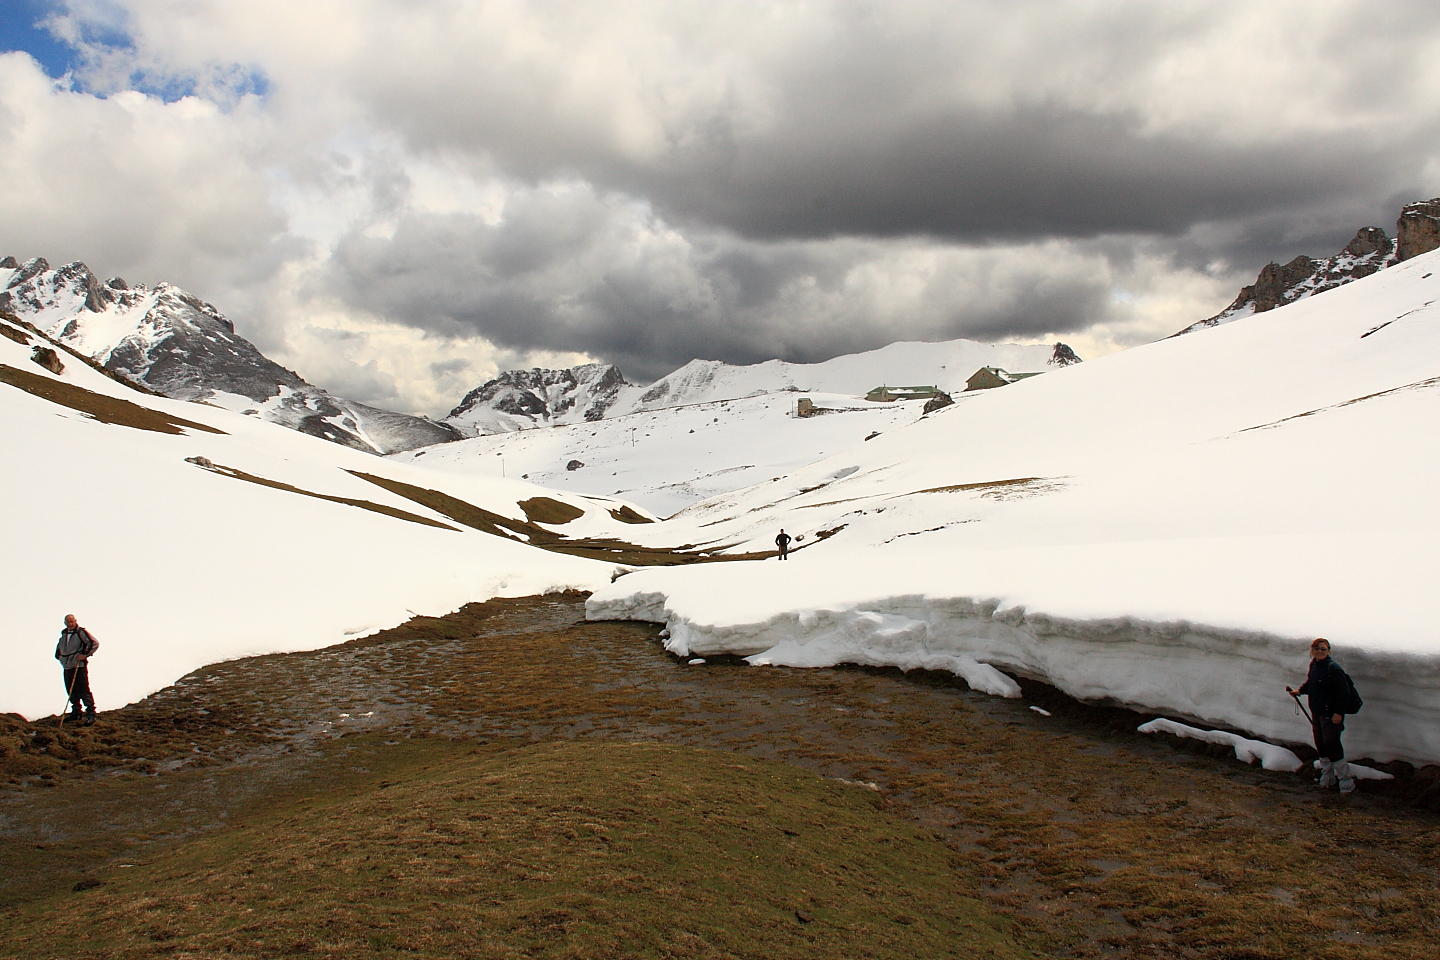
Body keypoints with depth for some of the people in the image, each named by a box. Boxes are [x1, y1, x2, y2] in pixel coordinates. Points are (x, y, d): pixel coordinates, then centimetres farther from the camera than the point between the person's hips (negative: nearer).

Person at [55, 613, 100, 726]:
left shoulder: (81, 632, -6)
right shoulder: (64, 634, 16)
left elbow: (95, 643, -14)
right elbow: (59, 647, 36)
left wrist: (85, 654, -16)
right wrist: (59, 656, 21)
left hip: (80, 666, -7)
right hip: (67, 667, 7)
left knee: (84, 690, -11)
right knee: (71, 691, 10)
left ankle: (91, 714, -10)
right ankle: (75, 713, 21)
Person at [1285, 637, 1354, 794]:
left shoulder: (1333, 668, -18)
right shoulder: (1313, 665, 6)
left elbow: (1342, 692, -18)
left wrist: (1338, 712, -20)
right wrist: (1299, 691, 4)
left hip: (1330, 714, -8)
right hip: (1316, 712, 8)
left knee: (1332, 746, -8)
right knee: (1321, 745, 15)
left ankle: (1346, 783, 3)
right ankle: (1327, 778, 29)